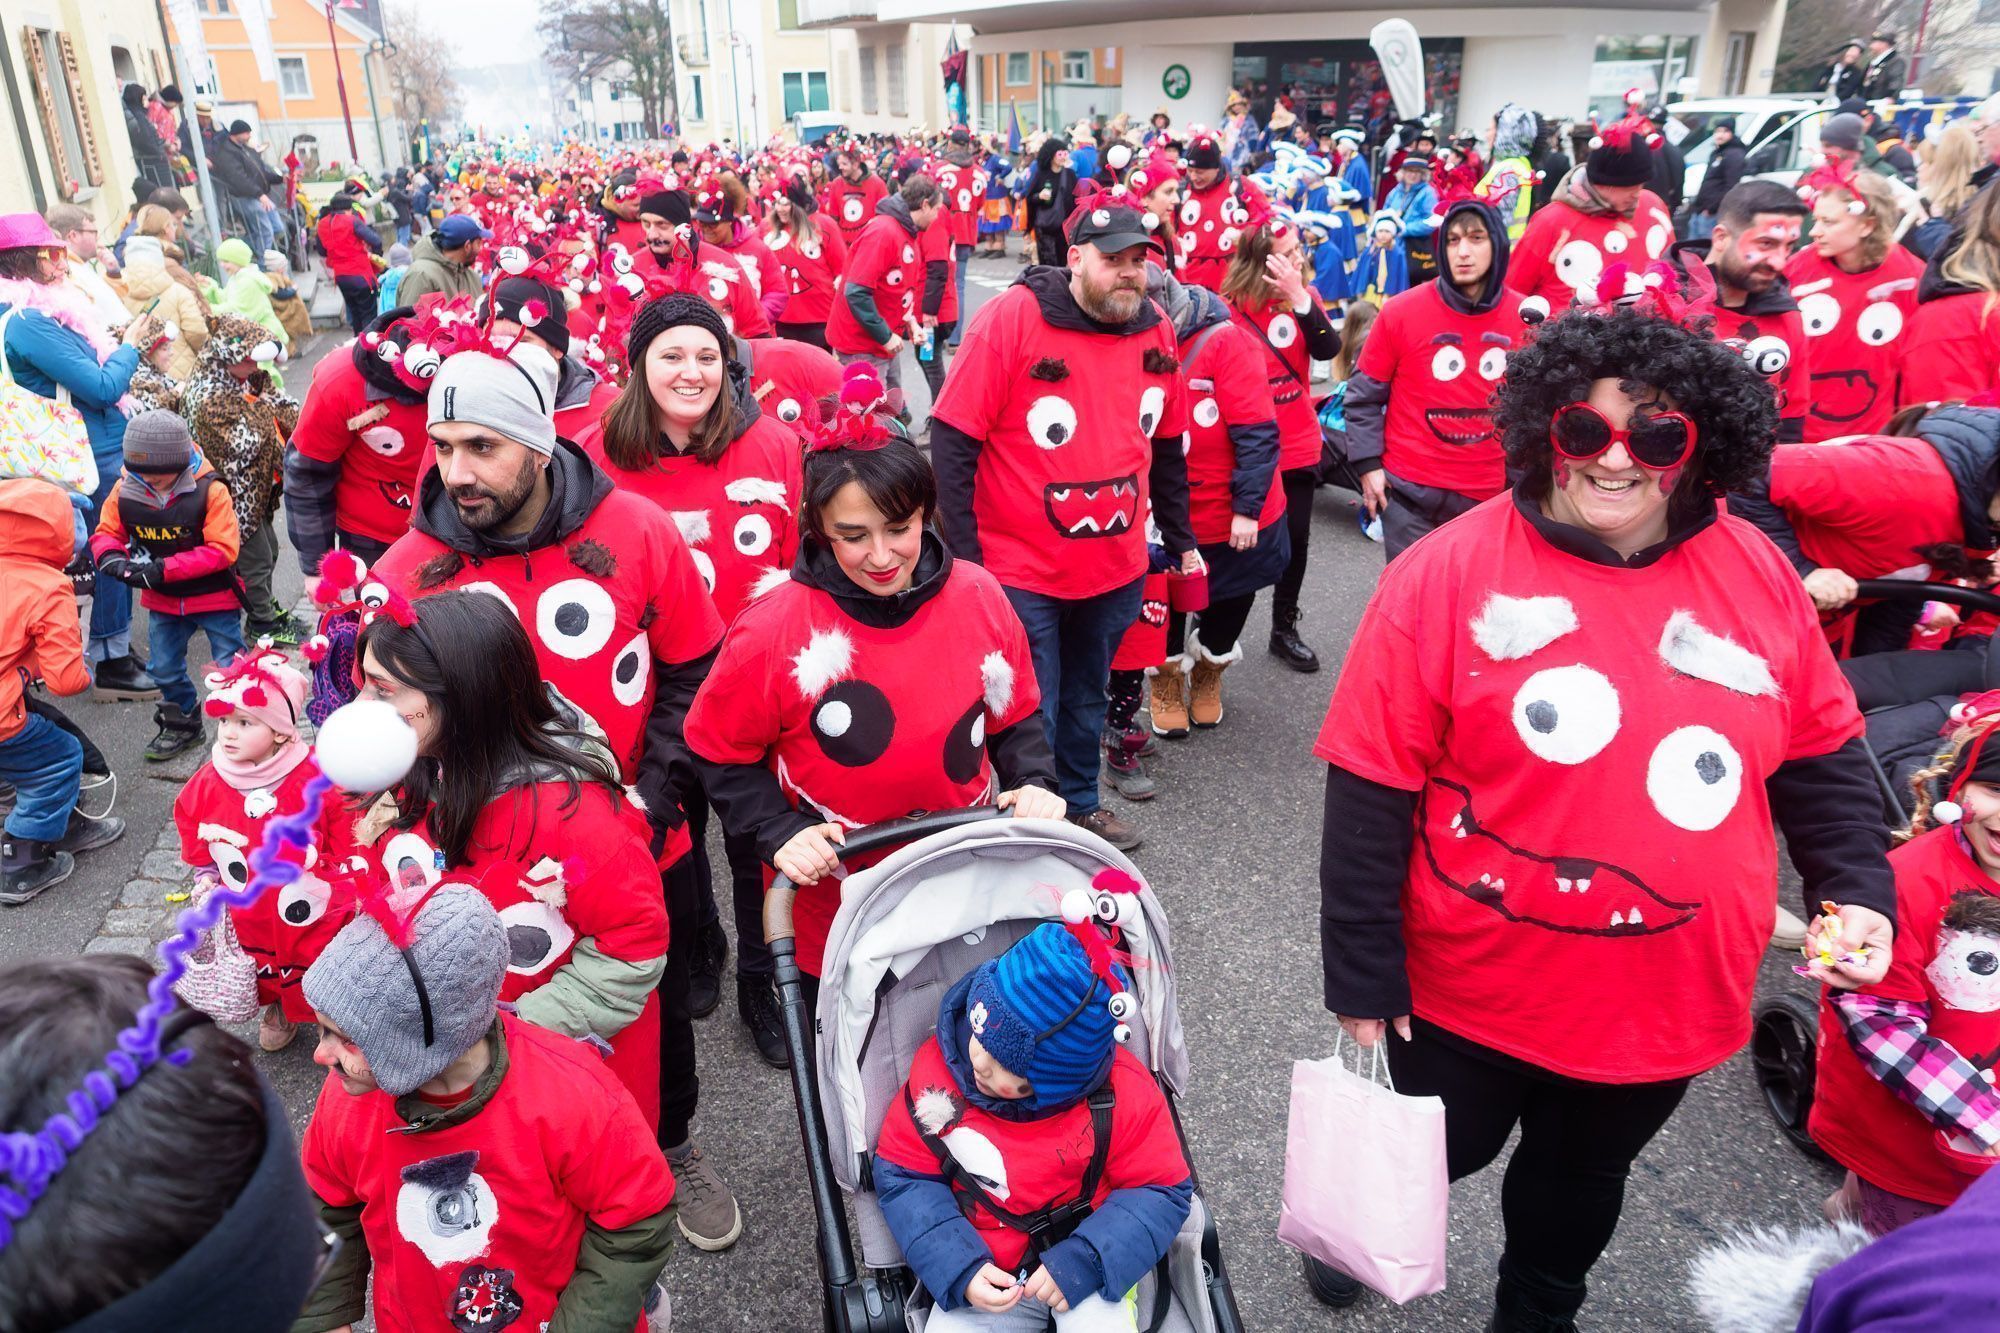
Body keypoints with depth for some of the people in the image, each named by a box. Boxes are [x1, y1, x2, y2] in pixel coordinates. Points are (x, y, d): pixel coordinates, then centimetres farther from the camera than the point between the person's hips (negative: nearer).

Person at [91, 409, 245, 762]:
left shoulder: (209, 489, -22)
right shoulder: (125, 490, -8)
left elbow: (223, 549, -25)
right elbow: (105, 533, 3)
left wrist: (166, 568, -29)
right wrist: (111, 557, -22)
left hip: (214, 596, -5)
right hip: (162, 600, 5)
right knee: (166, 669, 18)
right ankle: (182, 726, 38)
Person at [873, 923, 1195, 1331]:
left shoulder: (1120, 1092, -20)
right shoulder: (936, 1067, -16)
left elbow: (1162, 1190, -11)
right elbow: (903, 1178, -7)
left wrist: (1084, 1263, -23)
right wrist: (959, 1271, -19)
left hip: (1082, 1263, -2)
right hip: (984, 1274, 3)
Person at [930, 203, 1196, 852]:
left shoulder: (1155, 330, 1)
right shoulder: (1011, 318, -15)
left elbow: (1166, 448, 14)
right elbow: (952, 441, -15)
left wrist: (1181, 541, 18)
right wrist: (964, 560, -16)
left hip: (1118, 569, 5)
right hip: (1021, 572, -5)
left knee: (1086, 700, 22)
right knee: (1029, 716, 5)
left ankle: (1080, 804, 44)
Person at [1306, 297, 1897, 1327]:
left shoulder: (1758, 576, -5)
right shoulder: (1448, 574, -18)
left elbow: (1820, 758, 7)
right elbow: (1372, 789, -16)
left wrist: (1856, 890, -7)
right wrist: (1362, 976, -13)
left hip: (1672, 1003, 3)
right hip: (1471, 988, -3)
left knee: (1579, 1184, 26)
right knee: (1434, 1155, 22)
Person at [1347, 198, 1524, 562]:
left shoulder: (1525, 316, 0)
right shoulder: (1402, 311, -8)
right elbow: (1363, 394, -1)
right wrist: (1367, 463, -6)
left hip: (1490, 492, 3)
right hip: (1410, 490, -2)